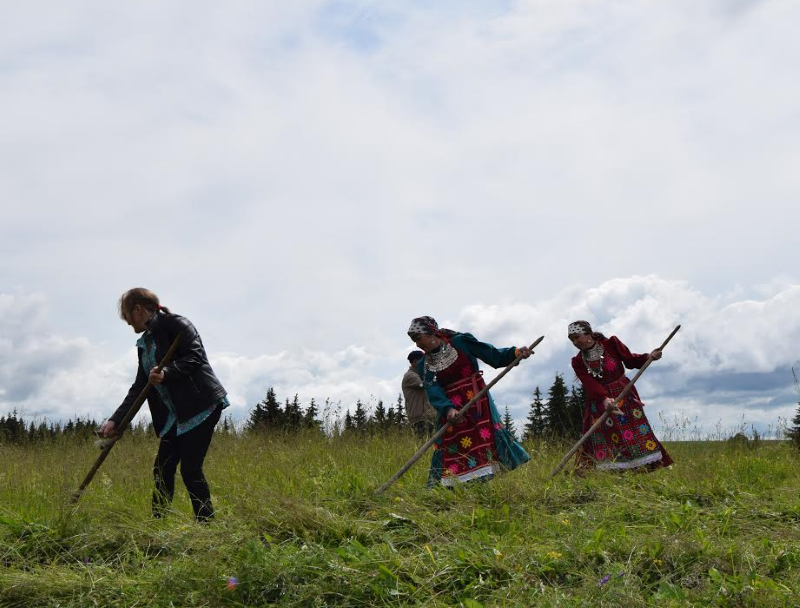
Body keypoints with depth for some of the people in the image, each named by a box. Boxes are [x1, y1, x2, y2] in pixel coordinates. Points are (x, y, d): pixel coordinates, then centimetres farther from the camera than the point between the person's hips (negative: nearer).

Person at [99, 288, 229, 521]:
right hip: (175, 415, 9)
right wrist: (115, 420, 5)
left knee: (190, 468, -10)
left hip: (202, 405, -9)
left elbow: (196, 357, -16)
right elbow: (138, 388, 14)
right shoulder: (145, 343, 18)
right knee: (162, 469, 7)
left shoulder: (174, 324, -5)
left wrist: (166, 373, -29)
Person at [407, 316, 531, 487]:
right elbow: (433, 391, -9)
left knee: (485, 439, -15)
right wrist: (448, 409, -27)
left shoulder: (461, 342, -3)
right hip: (450, 408, 3)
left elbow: (493, 355, -2)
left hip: (477, 402, -3)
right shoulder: (423, 365, 6)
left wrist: (516, 352, -19)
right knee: (449, 451, -1)